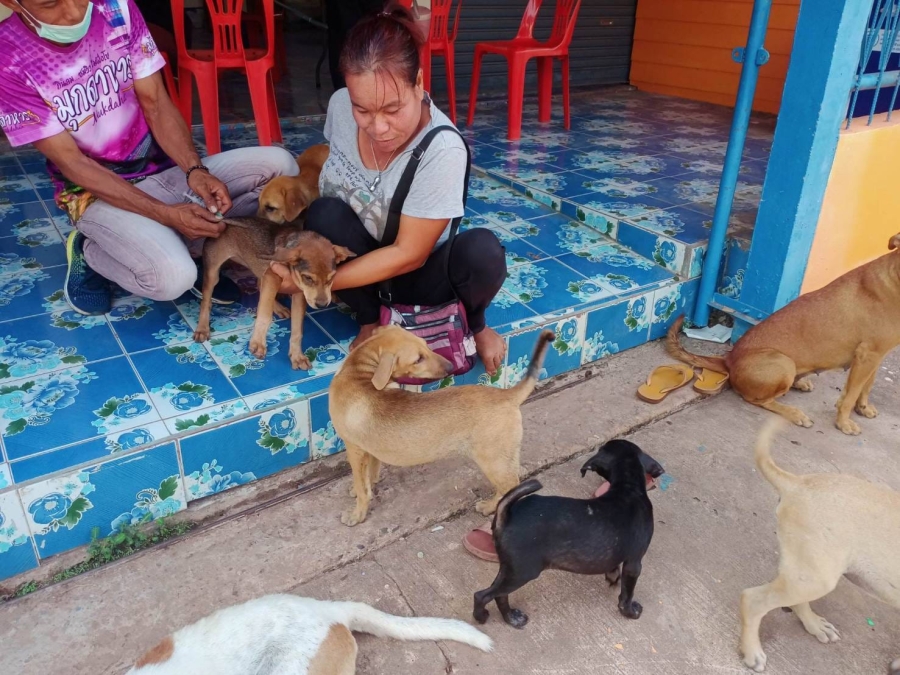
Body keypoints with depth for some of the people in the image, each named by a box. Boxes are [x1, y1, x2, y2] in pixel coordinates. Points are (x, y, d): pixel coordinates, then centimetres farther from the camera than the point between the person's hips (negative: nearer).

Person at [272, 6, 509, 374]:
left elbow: (409, 255, -25)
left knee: (482, 251, -33)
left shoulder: (442, 150, -30)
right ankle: (370, 320, -6)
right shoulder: (340, 105, -15)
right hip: (358, 257, 3)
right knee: (325, 214, -28)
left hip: (417, 277, -3)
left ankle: (472, 323, 2)